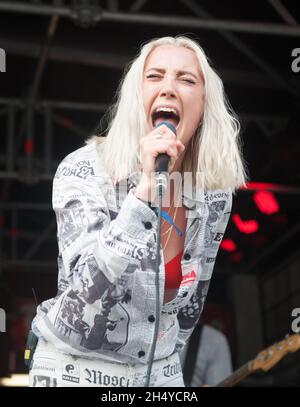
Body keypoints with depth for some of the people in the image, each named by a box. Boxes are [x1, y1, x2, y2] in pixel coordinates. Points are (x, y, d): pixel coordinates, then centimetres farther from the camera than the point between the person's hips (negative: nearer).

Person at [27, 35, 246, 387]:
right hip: (76, 370, -4)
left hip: (161, 370, 4)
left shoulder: (216, 191, -6)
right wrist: (146, 189, -35)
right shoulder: (84, 171, -19)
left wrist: (168, 354, 16)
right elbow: (87, 300, -31)